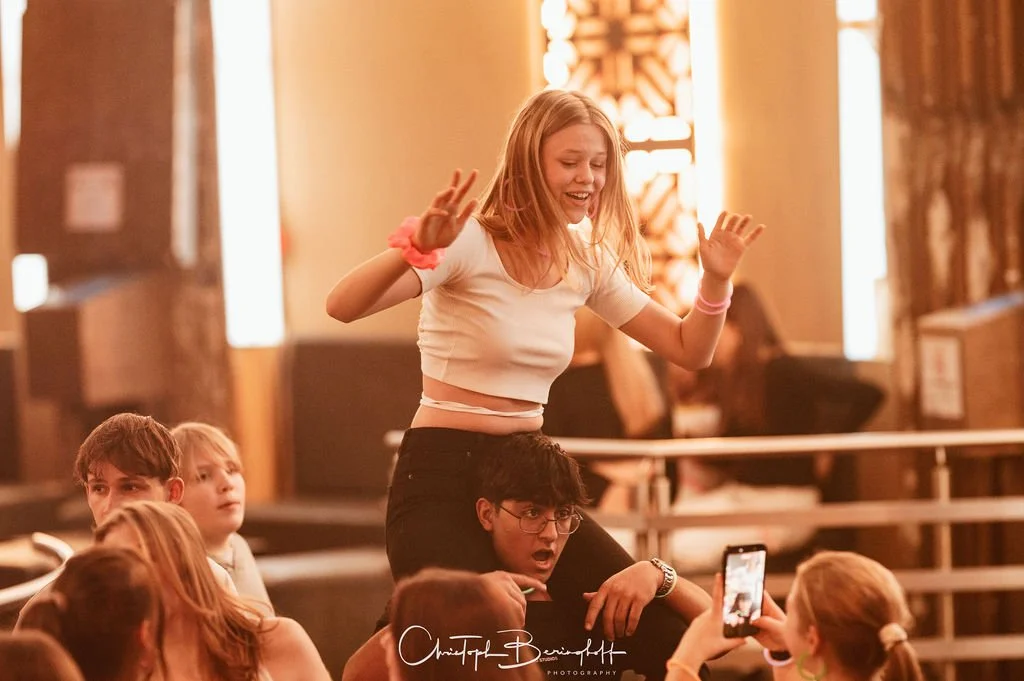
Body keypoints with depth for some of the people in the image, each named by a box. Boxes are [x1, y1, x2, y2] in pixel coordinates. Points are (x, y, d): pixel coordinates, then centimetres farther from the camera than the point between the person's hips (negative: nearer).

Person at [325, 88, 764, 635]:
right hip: (443, 476, -7)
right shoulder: (470, 243, -13)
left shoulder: (588, 263, 8)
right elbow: (343, 306, -27)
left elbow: (688, 350, 13)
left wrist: (716, 281, -5)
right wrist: (417, 248, -43)